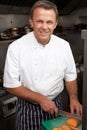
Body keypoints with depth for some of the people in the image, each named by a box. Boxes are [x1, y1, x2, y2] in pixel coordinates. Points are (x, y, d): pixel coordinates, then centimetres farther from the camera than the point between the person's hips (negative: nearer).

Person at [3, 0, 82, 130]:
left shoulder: (64, 45, -8)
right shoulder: (16, 48, -18)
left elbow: (70, 75, 4)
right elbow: (11, 85, -15)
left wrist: (73, 98, -11)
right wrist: (41, 99, -19)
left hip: (55, 105, 3)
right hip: (28, 108, -2)